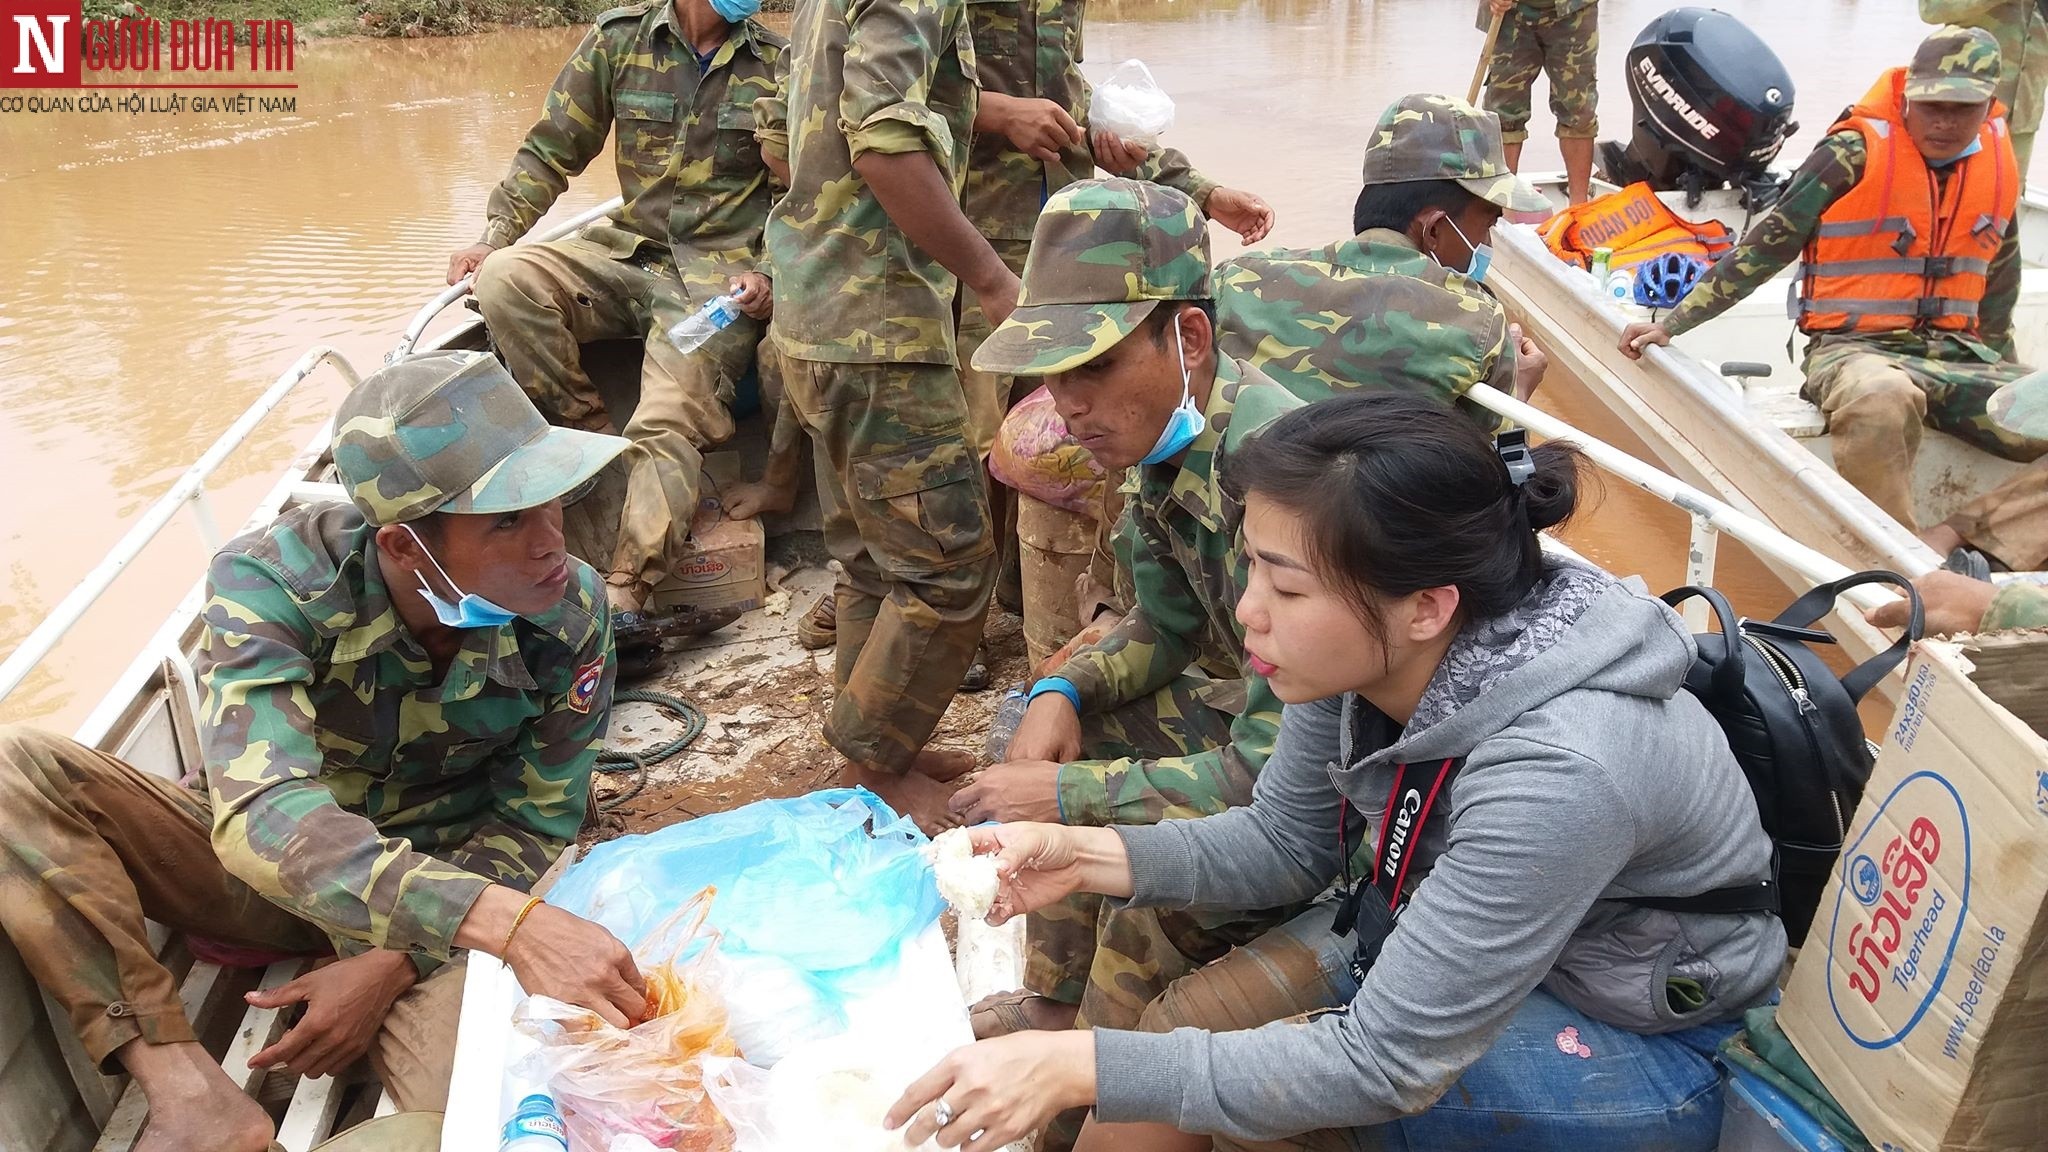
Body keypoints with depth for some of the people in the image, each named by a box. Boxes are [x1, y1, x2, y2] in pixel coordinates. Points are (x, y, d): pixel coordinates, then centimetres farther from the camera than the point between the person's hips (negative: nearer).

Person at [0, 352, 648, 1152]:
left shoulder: (570, 612, -20)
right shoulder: (272, 582, -26)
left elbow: (533, 829, -9)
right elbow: (262, 815, -40)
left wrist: (394, 963, -23)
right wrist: (503, 919, -54)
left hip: (446, 887, -1)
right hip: (269, 870, 1)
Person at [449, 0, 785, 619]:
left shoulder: (778, 63, 4)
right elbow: (551, 150, 10)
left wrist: (766, 272, -9)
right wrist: (495, 236, -1)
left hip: (720, 272, -3)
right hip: (627, 249, 3)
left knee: (667, 426, -23)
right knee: (504, 278, -23)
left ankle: (624, 598, -30)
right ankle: (596, 443, -13)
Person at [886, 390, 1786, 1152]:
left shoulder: (1555, 768, -38)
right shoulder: (1366, 647, -18)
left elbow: (1389, 1062, -32)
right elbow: (1285, 842, -2)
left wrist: (1084, 1066, -33)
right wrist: (1089, 856, -18)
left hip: (1647, 1038, -6)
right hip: (1456, 935, 6)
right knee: (1182, 1027, -4)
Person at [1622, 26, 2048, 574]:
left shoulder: (1998, 162, 9)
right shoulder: (1856, 154, -7)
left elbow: (1999, 276, 23)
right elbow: (1763, 247, -5)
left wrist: (2003, 378, 27)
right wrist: (1671, 324, -8)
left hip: (1959, 356, 6)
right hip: (1857, 348, -6)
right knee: (1882, 398, -43)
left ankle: (1946, 541, -27)